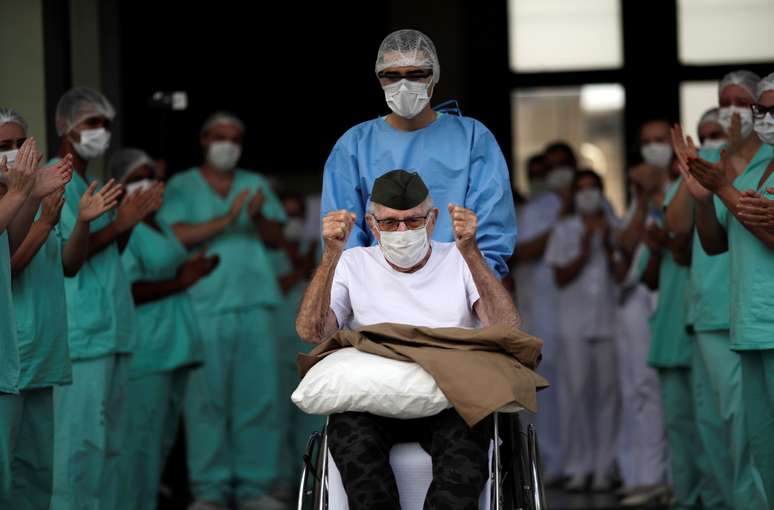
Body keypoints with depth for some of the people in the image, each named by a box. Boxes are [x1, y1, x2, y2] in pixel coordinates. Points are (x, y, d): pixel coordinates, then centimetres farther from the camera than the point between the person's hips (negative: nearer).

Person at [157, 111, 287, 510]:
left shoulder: (256, 184, 18)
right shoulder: (181, 187, 7)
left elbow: (275, 238, 10)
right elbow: (176, 236, -7)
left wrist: (259, 215, -11)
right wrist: (226, 219, -17)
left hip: (254, 305, 3)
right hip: (204, 308, -3)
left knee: (257, 396, 0)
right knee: (205, 399, -5)